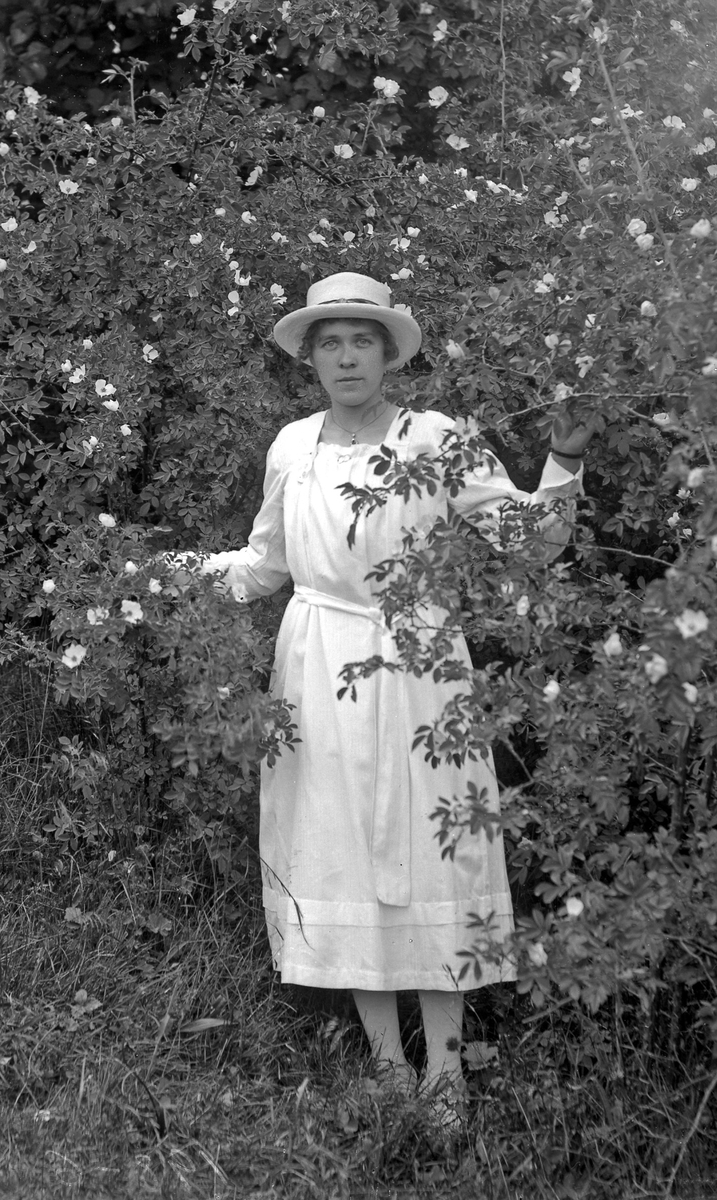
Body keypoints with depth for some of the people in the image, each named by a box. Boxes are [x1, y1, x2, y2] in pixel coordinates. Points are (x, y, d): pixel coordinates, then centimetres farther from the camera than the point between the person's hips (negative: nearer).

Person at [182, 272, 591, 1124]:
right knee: (339, 851, 3)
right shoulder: (292, 447, 7)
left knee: (427, 848, -2)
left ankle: (444, 1066, 6)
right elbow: (267, 559, 19)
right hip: (319, 670, 3)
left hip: (414, 664, -3)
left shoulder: (435, 439, -3)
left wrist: (562, 467, -22)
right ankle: (387, 1059, 14)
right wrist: (200, 575, 4)